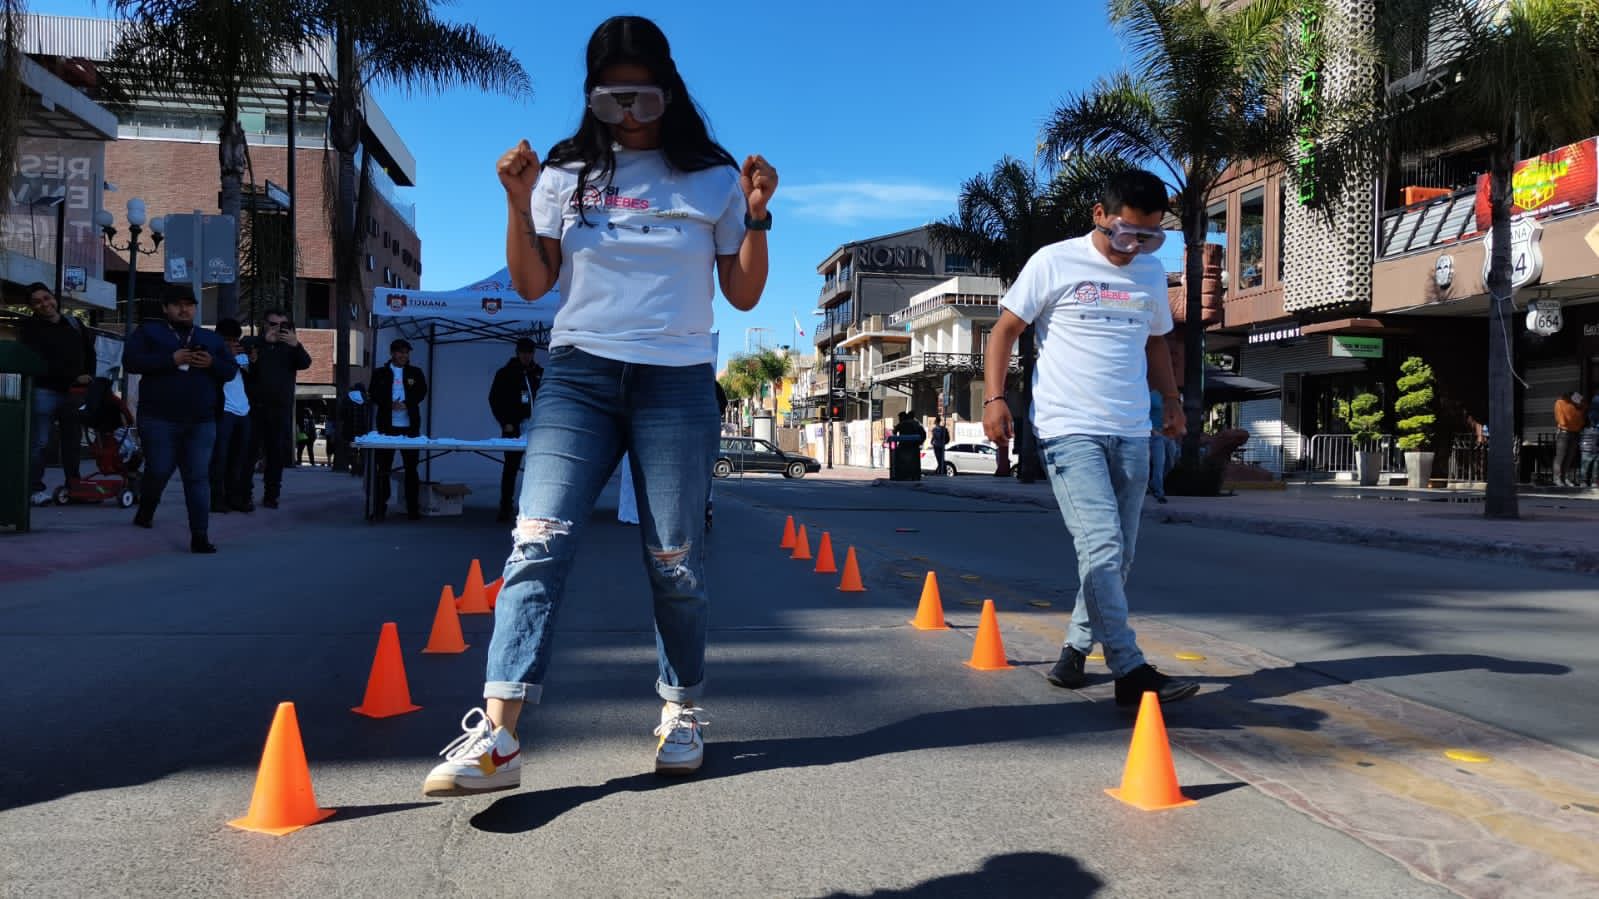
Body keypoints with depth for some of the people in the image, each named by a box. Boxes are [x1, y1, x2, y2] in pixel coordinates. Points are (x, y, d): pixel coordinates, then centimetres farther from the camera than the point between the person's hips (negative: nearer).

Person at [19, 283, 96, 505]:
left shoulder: (74, 324, 13)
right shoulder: (30, 328, -2)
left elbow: (89, 351, 24)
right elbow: (38, 362, -13)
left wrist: (89, 376, 8)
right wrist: (74, 378, -16)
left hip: (74, 391, 5)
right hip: (45, 391, -5)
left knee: (73, 439, 9)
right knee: (40, 442, -4)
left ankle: (73, 484, 16)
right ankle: (36, 488, -1)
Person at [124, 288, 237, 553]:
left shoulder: (211, 339, 17)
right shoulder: (148, 331, 7)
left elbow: (231, 370, 14)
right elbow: (131, 361, -7)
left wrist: (212, 363, -8)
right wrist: (170, 360, -18)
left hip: (201, 422, 2)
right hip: (159, 420, -2)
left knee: (198, 477, -4)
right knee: (159, 471, 1)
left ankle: (199, 535, -4)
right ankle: (146, 510, 34)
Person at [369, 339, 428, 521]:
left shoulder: (416, 372, 11)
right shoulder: (380, 373, 10)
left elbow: (422, 392, 1)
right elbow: (375, 395, 2)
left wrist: (406, 404, -15)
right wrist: (391, 405, -15)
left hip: (410, 426, 0)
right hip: (387, 426, 0)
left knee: (411, 467, 2)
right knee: (383, 468, 2)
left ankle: (413, 508, 5)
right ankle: (380, 507, 7)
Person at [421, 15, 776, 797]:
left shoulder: (712, 178, 7)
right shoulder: (567, 173, 10)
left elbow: (744, 294, 7)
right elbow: (532, 284, 7)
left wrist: (757, 216, -7)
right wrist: (519, 204, -7)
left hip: (677, 382, -1)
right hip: (579, 373, 1)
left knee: (673, 563, 1)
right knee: (537, 543, -14)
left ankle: (682, 711, 22)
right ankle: (496, 738, -18)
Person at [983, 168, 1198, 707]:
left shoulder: (1152, 274, 14)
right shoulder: (1055, 263, -2)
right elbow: (1006, 329, 0)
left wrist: (1172, 399, 17)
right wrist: (994, 398, -11)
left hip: (1132, 435, 6)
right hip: (1069, 430, -6)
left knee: (1118, 556, 9)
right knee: (1102, 546, -16)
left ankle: (1077, 647, 26)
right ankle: (1130, 672, -14)